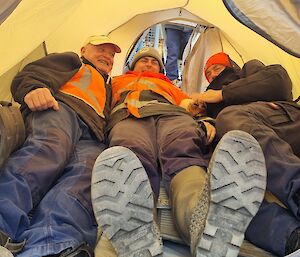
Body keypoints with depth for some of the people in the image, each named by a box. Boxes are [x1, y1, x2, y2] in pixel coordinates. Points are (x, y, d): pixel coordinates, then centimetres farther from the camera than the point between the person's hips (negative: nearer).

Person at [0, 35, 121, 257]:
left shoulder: (108, 89, 45)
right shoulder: (71, 60, 32)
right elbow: (30, 73, 16)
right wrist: (32, 88, -9)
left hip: (92, 136, 2)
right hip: (60, 107, -2)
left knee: (87, 172, -33)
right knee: (50, 147, -37)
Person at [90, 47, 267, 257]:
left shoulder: (170, 86, 44)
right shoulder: (118, 81, 43)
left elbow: (191, 107, 27)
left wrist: (205, 122, 4)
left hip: (172, 115, 2)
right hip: (128, 118, -1)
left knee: (184, 153, -37)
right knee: (131, 156, -39)